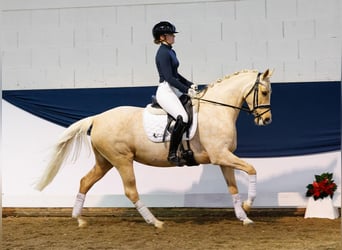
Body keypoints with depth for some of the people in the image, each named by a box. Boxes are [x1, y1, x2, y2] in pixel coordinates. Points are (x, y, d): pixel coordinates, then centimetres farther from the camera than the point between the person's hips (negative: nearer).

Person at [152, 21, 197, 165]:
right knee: (182, 118, -29)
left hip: (175, 90, 11)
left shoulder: (171, 52, 17)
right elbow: (169, 77, -19)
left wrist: (190, 85, 13)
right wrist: (186, 90, -20)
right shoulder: (163, 53, -12)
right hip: (165, 91, -11)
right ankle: (172, 154, -22)